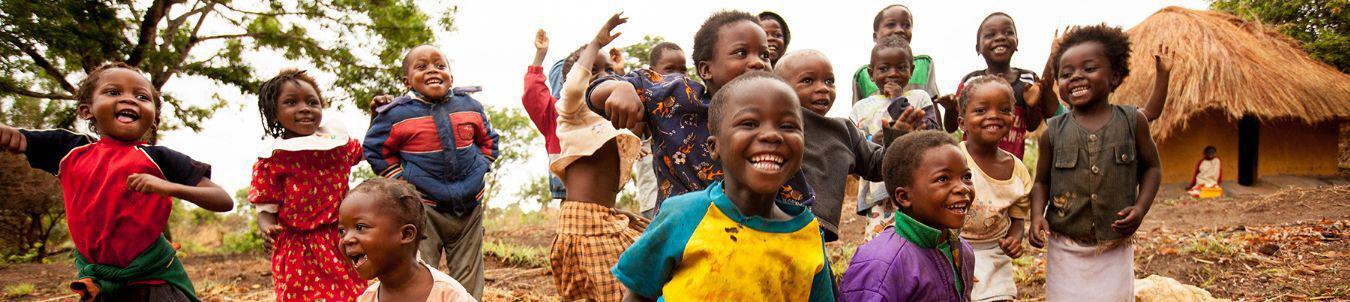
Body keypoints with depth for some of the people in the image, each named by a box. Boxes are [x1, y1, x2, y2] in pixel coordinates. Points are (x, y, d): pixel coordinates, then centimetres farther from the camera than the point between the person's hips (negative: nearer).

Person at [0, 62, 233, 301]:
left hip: (152, 278, -3)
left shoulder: (159, 158, -7)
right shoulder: (68, 148, 3)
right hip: (95, 280, 4)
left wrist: (169, 187, -26)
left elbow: (225, 202, -12)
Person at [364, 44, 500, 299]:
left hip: (470, 205, 3)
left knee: (468, 283, 12)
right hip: (423, 207, -3)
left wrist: (480, 168, 6)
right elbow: (375, 151, 2)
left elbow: (488, 140, 20)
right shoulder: (396, 115, -7)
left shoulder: (470, 107, 4)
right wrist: (402, 180, -6)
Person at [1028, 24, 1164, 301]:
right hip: (1065, 249, 0)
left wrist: (1141, 208, -8)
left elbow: (1152, 167, 8)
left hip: (1115, 249, 0)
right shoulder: (1054, 132, -3)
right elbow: (1042, 181, 6)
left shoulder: (1133, 121, -3)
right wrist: (1037, 215, -11)